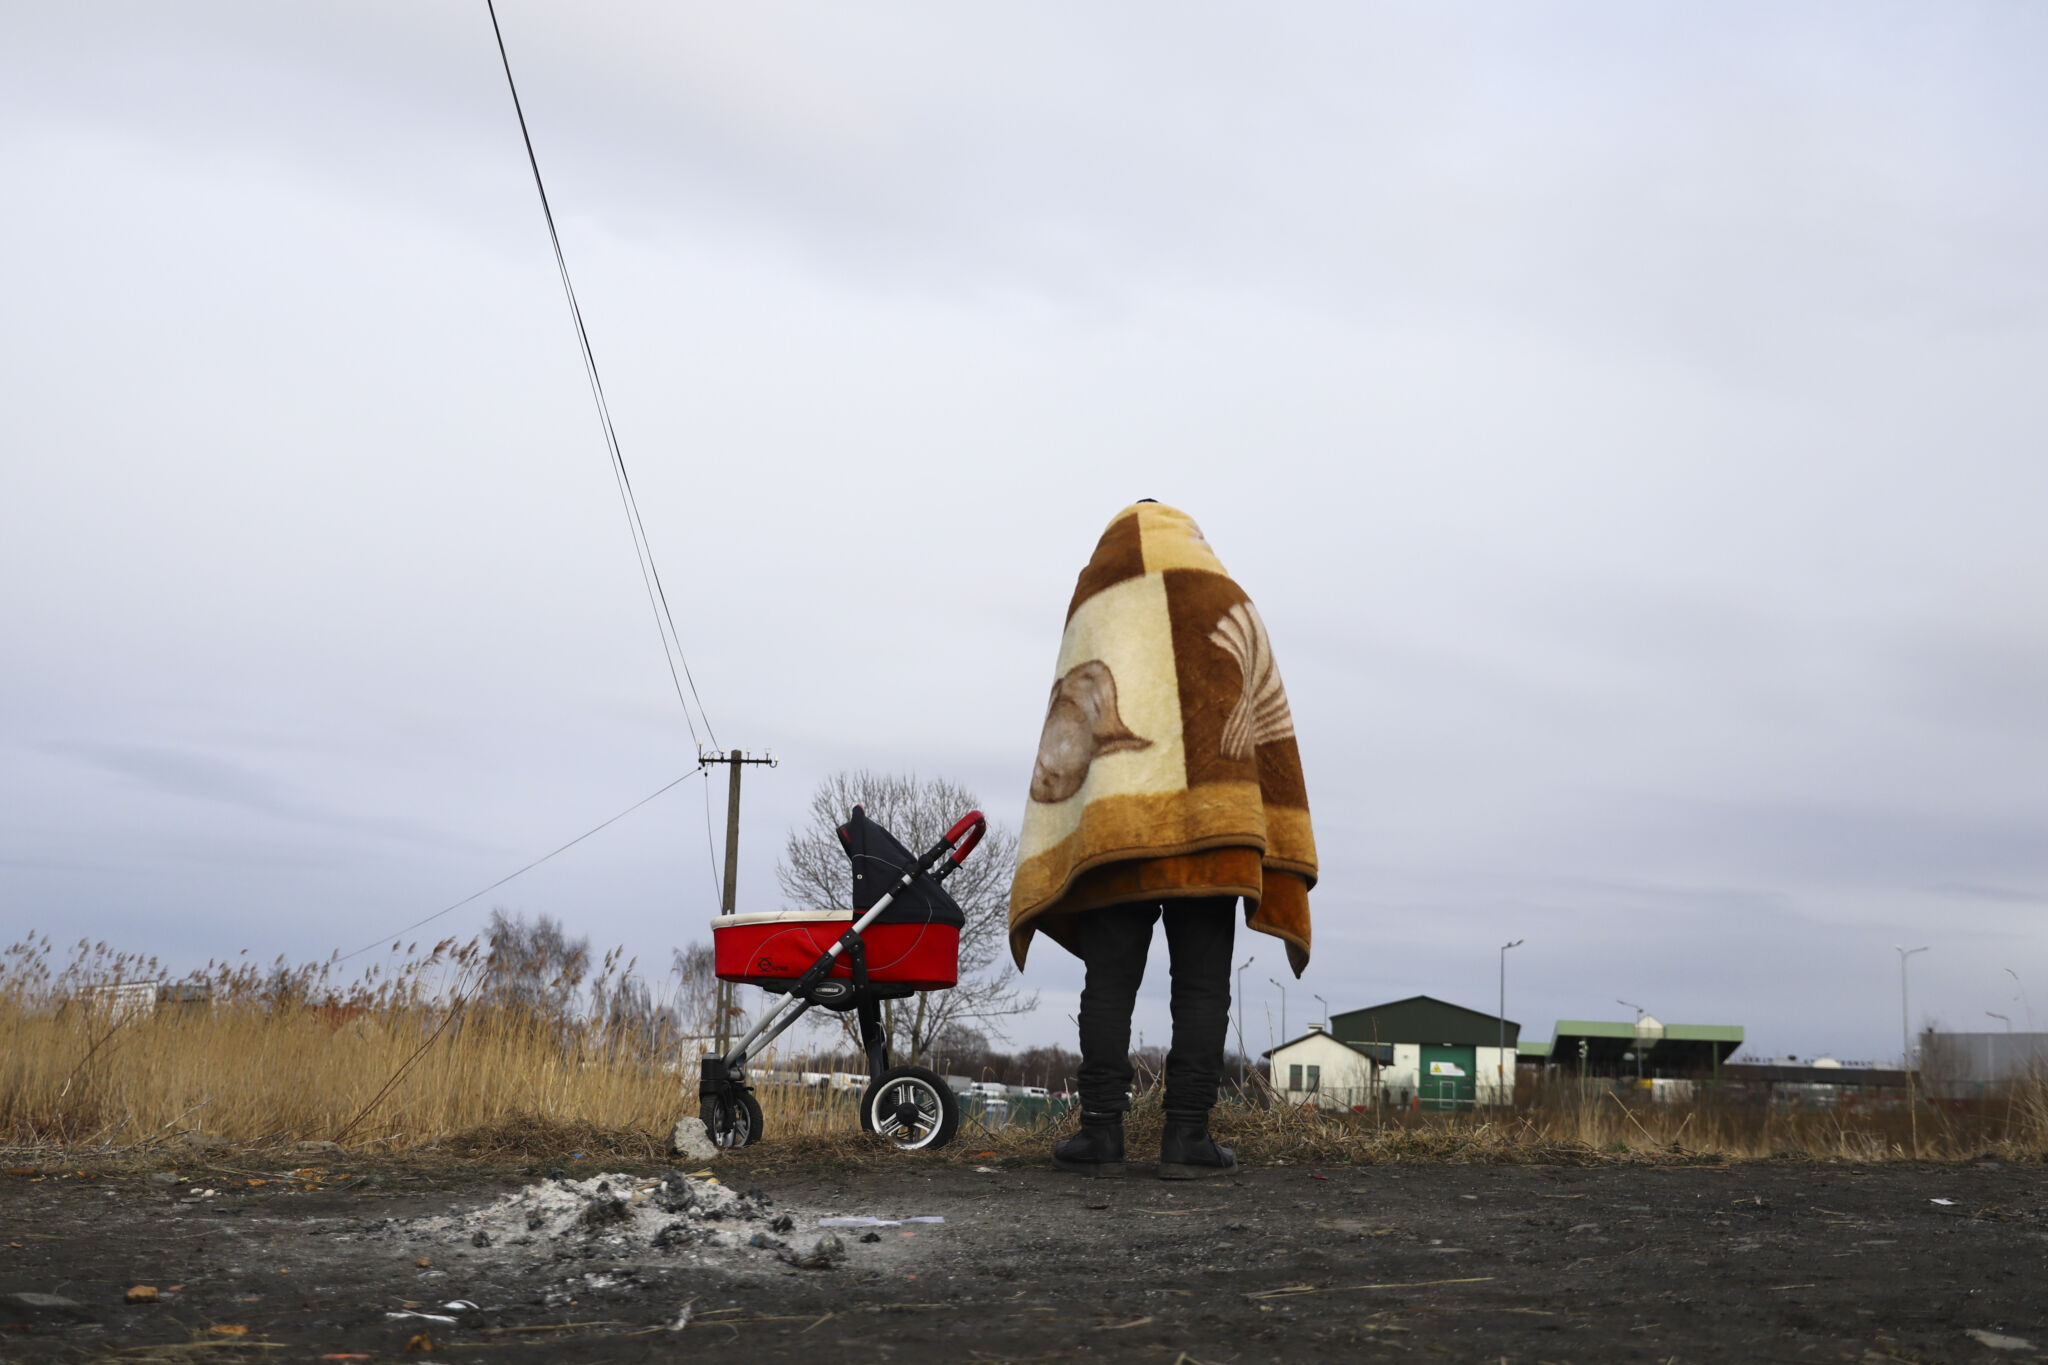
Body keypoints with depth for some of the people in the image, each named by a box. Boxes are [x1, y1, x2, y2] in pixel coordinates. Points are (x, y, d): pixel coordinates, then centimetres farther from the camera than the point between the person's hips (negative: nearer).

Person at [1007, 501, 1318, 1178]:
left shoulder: (1093, 611, 12)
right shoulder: (1231, 606, 14)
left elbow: (1066, 733, 2)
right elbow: (1266, 728, 6)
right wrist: (1277, 860, 5)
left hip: (1111, 826, 0)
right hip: (1206, 829, 0)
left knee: (1109, 981, 4)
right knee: (1202, 984, 2)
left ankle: (1101, 1130, -1)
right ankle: (1186, 1135, -3)